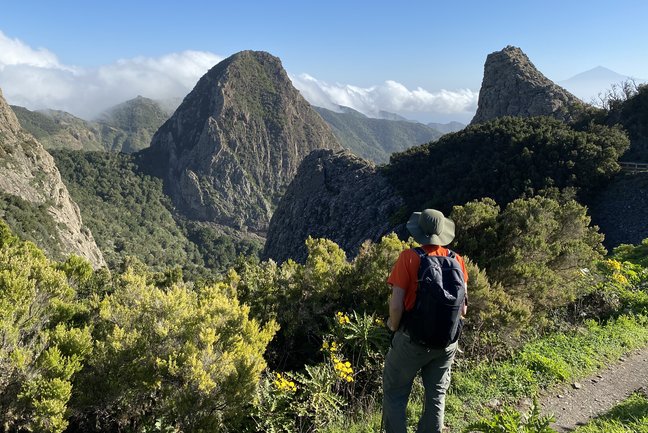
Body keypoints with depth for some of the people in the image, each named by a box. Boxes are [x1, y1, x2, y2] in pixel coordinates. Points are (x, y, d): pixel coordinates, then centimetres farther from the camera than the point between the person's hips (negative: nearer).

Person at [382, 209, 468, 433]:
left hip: (413, 339, -4)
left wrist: (394, 326, 0)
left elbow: (396, 305, -19)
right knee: (436, 395, 20)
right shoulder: (456, 260, -3)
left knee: (394, 394, 13)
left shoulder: (409, 257, -16)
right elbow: (463, 307, 2)